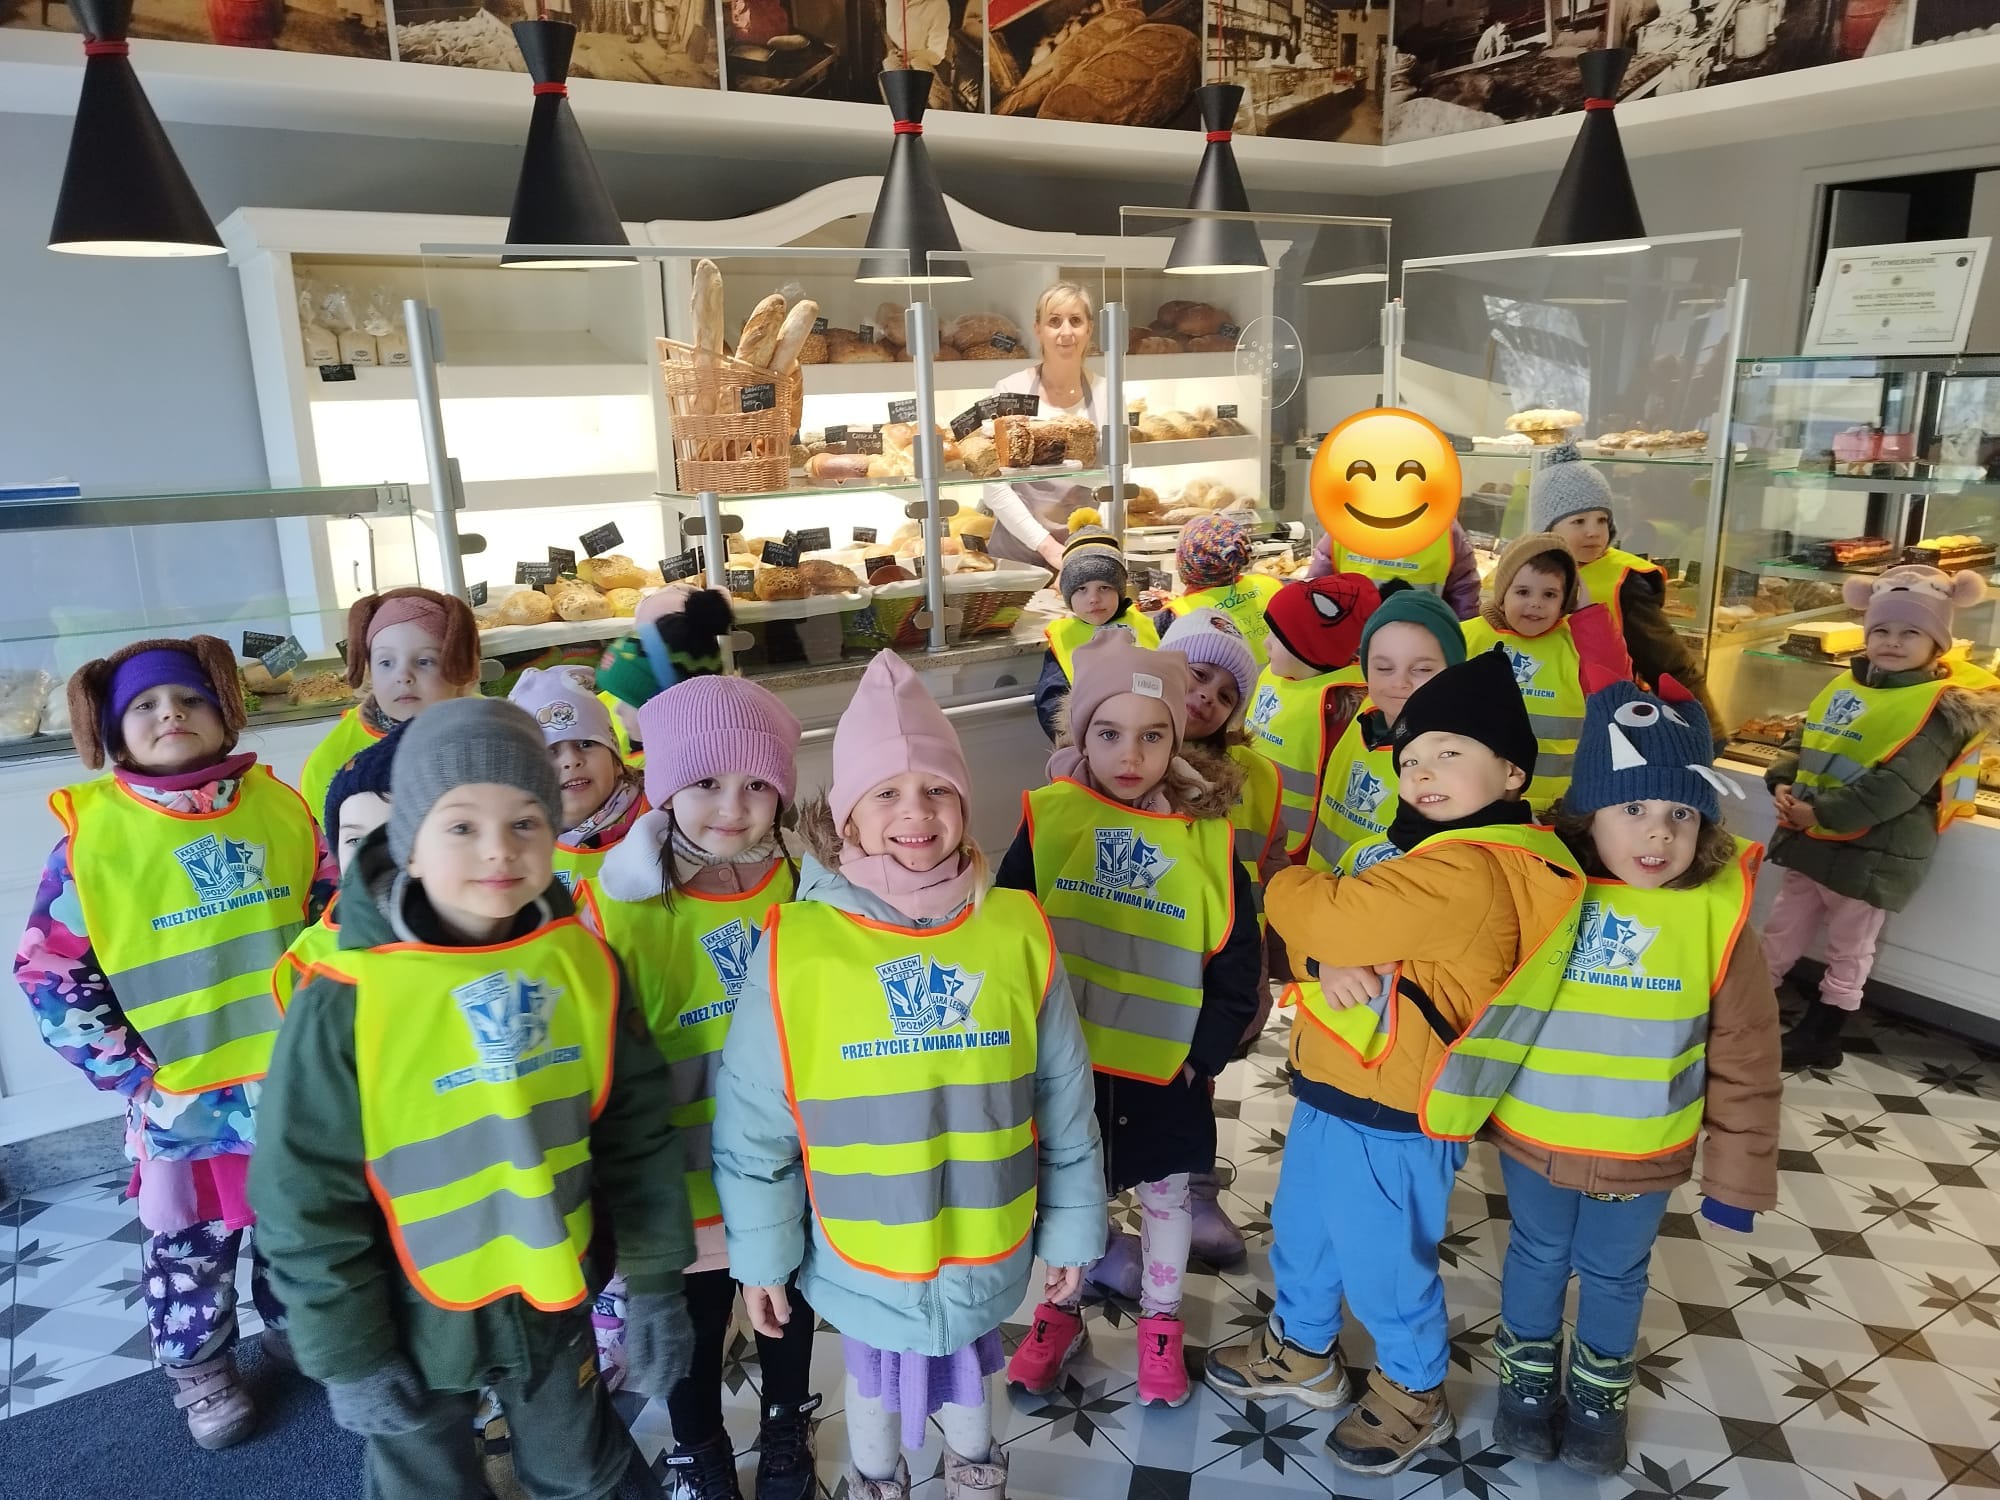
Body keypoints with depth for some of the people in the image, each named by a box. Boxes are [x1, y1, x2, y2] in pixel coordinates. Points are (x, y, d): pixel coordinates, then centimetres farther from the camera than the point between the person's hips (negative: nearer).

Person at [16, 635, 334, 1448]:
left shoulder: (277, 807, -4)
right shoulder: (90, 832, -11)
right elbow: (48, 970, -7)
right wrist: (127, 1073, -10)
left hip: (297, 1075, 2)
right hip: (181, 1093, -2)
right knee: (191, 1239, 15)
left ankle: (295, 1325, 44)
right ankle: (199, 1368, 38)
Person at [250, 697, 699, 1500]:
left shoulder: (585, 966, -13)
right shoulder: (347, 1002, -23)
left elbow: (639, 1133, -3)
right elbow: (304, 1199, -14)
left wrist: (655, 1282, 0)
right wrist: (348, 1354, -7)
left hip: (556, 1299, 3)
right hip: (415, 1320, -2)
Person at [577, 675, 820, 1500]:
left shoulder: (799, 884, -12)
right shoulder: (614, 908, -21)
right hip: (685, 1185, -2)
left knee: (790, 1310, 26)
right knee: (692, 1332, 22)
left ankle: (788, 1427, 56)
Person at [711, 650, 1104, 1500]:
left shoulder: (1015, 930, -13)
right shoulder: (796, 949, -19)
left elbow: (1065, 1102, -3)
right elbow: (753, 1130, -9)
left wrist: (1071, 1227, 4)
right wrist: (759, 1257, -2)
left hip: (983, 1252, 2)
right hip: (860, 1261, -1)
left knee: (967, 1375, 26)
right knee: (874, 1382, 24)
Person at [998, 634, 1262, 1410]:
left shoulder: (1206, 835, -11)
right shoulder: (1049, 818, -11)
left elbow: (1237, 961, -4)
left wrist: (1206, 1052, -7)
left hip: (1165, 1065, 0)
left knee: (1164, 1191, 18)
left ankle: (1161, 1323, 41)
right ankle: (1060, 1313, 41)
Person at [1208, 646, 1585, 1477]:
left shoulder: (1470, 872, -27)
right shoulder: (1435, 847, 8)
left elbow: (1325, 914, -27)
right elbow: (1343, 927, 4)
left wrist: (1285, 885, -6)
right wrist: (1333, 960, -19)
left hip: (1391, 1112, -10)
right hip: (1336, 1087, 10)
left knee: (1381, 1263, 11)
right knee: (1299, 1229, 25)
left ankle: (1415, 1394, 36)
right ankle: (1303, 1350, 48)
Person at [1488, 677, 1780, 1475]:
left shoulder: (1717, 912, -18)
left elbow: (1745, 1060, -8)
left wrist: (1739, 1171, -2)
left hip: (1644, 1158, 0)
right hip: (1533, 1139, 0)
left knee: (1613, 1276, 22)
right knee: (1537, 1259, 21)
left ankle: (1598, 1400, 49)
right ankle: (1527, 1383, 47)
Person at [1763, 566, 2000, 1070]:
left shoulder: (1941, 706, -15)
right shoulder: (1844, 687, 6)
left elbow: (1897, 786, -24)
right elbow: (1803, 744, 13)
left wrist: (1821, 812, -25)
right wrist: (1782, 784, -7)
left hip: (1872, 854, -6)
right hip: (1809, 841, 7)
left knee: (1848, 952, 12)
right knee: (1781, 933, 16)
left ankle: (1820, 1035, 25)